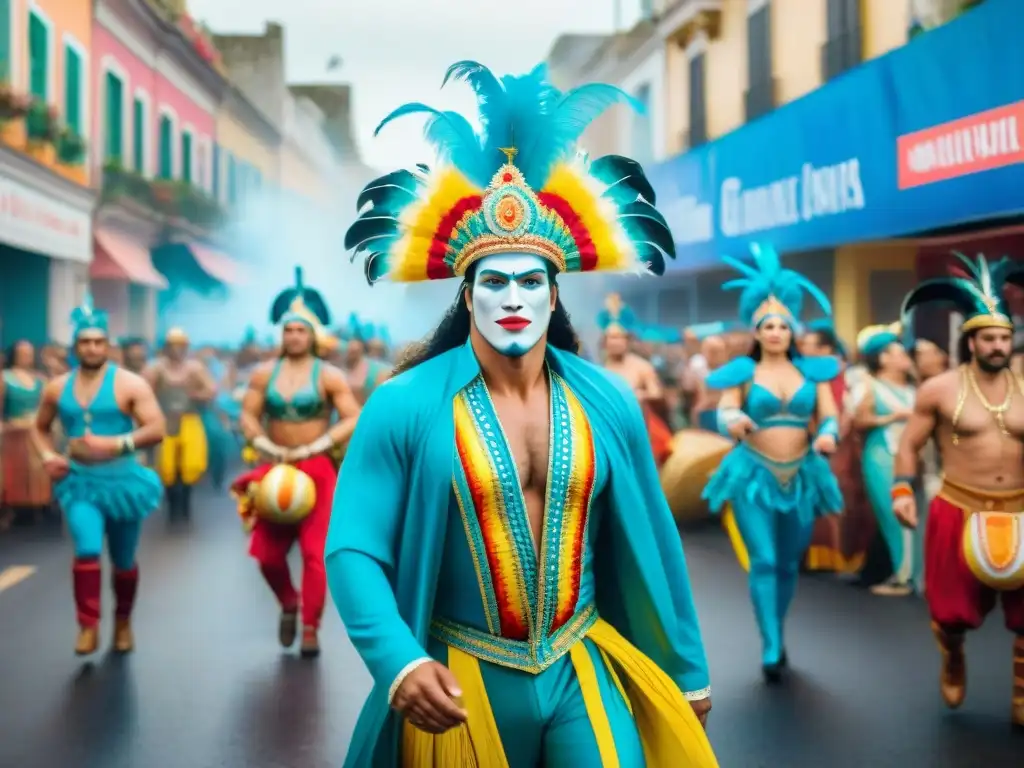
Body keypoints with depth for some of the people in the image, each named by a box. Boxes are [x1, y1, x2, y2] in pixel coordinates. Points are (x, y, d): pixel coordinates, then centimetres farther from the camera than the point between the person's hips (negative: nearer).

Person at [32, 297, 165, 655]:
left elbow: (156, 430, -15)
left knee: (123, 562, 12)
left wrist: (114, 444, -27)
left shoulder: (130, 384, -8)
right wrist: (48, 457, -1)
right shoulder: (56, 388, 4)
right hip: (79, 482, 1)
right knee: (87, 550, -21)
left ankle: (123, 622, 36)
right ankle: (89, 627, -10)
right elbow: (40, 428, 19)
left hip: (122, 481, -1)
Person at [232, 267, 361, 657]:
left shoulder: (328, 376, -5)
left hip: (317, 471, -3)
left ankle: (311, 629, 2)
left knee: (314, 552, -8)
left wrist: (312, 448, -16)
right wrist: (267, 447, -12)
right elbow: (248, 416, 5)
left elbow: (353, 420, -10)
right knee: (267, 552, 2)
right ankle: (289, 604, 31)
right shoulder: (264, 374, 5)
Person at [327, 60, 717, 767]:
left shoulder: (608, 403, -2)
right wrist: (399, 663, -30)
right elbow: (354, 550, -14)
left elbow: (650, 542, 6)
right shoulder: (404, 406, -12)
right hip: (461, 685, -1)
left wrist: (687, 671, 13)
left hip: (582, 672, 2)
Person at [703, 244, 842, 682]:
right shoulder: (742, 372, -2)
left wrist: (828, 436, -24)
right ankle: (771, 649, -11)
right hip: (754, 475, -3)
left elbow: (830, 416, -1)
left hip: (802, 476, 3)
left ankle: (776, 636, 31)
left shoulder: (812, 371, 5)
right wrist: (733, 421, -39)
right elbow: (723, 413, -15)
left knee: (789, 564, 13)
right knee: (763, 562, -12)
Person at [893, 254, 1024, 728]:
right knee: (952, 607, 7)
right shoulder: (940, 390, -3)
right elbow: (909, 443, 3)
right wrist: (903, 489, -9)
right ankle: (953, 661, 42)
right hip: (958, 510, -1)